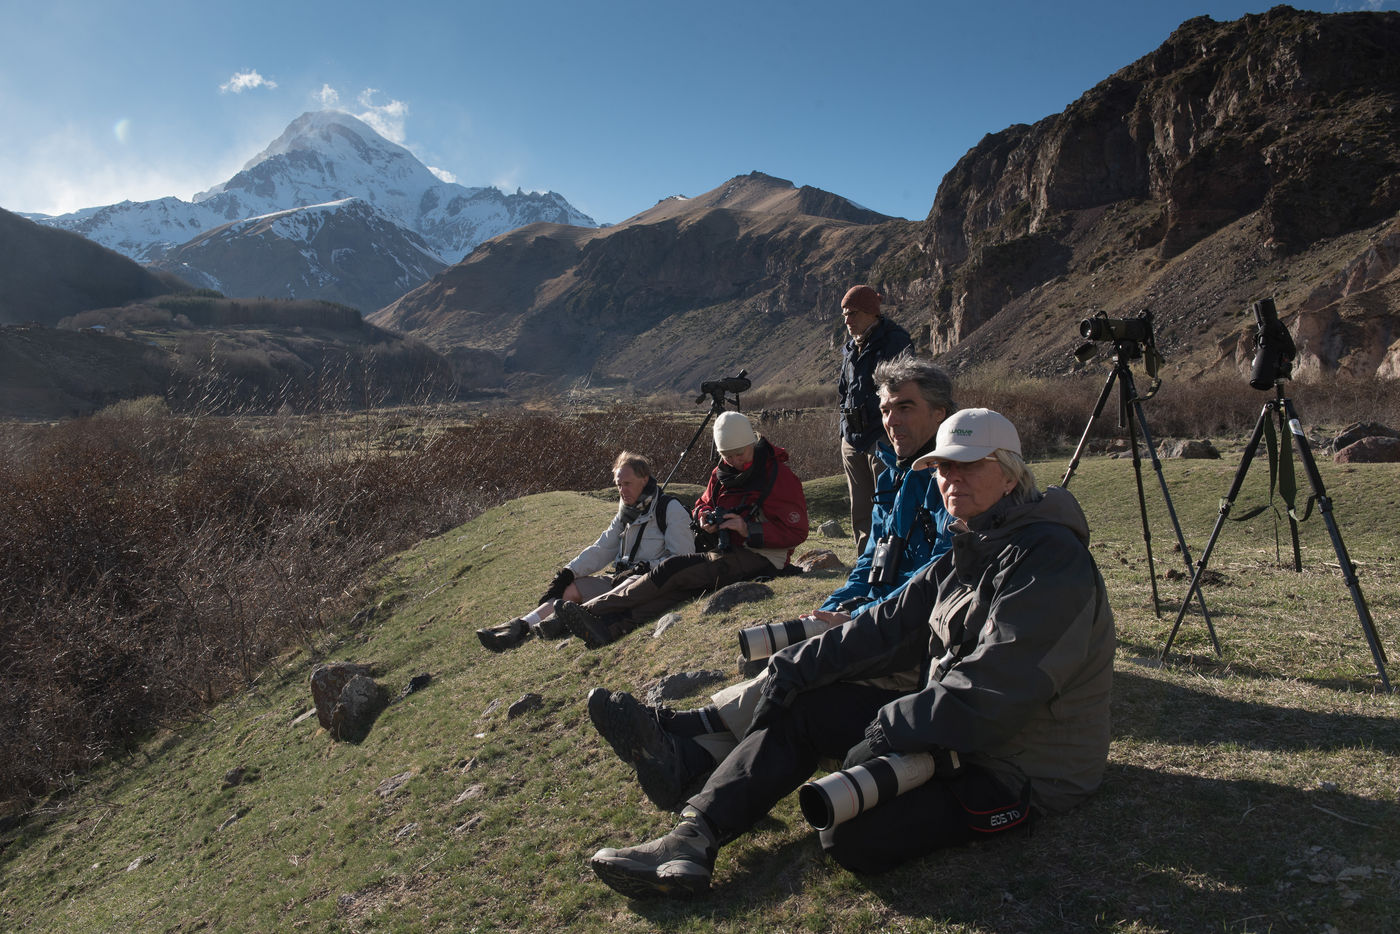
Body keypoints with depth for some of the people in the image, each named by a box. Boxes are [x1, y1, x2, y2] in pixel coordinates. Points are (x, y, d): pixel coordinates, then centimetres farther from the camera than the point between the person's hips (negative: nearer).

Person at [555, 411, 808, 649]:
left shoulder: (779, 476, -11)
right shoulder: (721, 473, 11)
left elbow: (796, 531, -15)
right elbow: (704, 502, 24)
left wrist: (748, 529, -24)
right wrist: (704, 518, -1)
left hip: (762, 558, -7)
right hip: (729, 553, 7)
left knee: (675, 569, -22)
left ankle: (592, 609, -23)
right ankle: (609, 627, -37)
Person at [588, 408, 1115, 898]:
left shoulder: (1048, 557, -21)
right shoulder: (968, 552, 10)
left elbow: (991, 691, -28)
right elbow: (889, 626, 5)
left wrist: (885, 730, -20)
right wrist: (796, 666, -4)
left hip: (1024, 770, -9)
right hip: (953, 726, 9)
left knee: (855, 836, -27)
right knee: (801, 706, -2)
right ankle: (693, 839, -8)